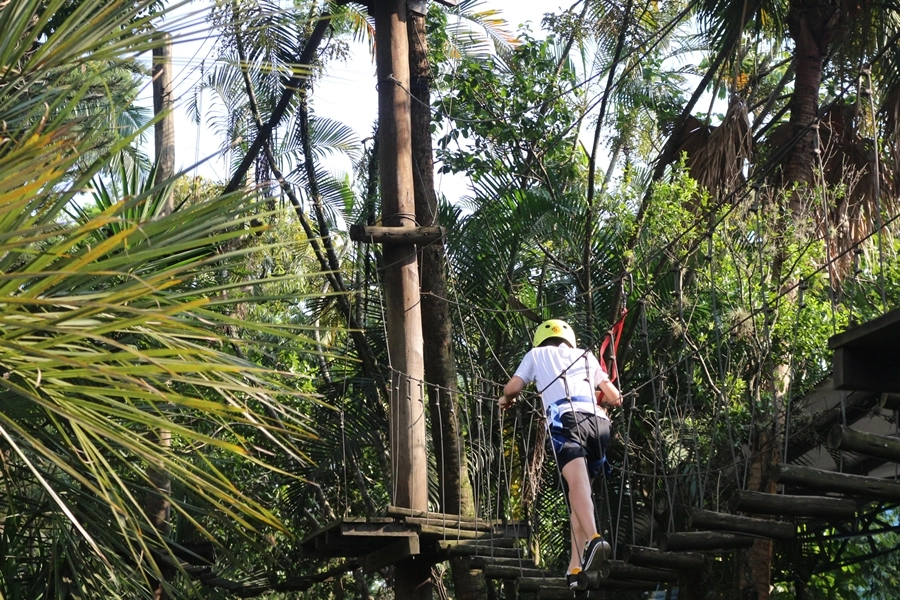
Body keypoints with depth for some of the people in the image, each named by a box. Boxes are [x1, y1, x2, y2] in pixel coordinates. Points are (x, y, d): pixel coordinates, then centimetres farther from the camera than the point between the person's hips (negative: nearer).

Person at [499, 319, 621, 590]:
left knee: (576, 483, -25)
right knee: (583, 487, 14)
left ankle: (593, 538, -51)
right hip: (599, 422, 4)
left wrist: (506, 400, 45)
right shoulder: (586, 356, 32)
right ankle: (575, 567, 6)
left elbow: (512, 388, 21)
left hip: (566, 418, -4)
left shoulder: (537, 354, 25)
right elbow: (615, 398, 30)